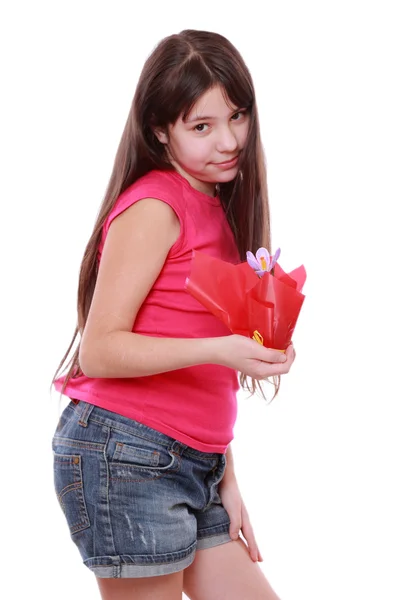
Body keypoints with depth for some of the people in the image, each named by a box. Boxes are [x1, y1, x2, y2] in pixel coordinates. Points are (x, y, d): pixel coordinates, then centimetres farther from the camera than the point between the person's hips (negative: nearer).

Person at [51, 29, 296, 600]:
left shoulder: (217, 210, 13)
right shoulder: (154, 206, -11)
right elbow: (98, 350, -15)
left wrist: (225, 480, 11)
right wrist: (218, 350, -26)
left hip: (195, 467, 8)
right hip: (126, 455, -8)